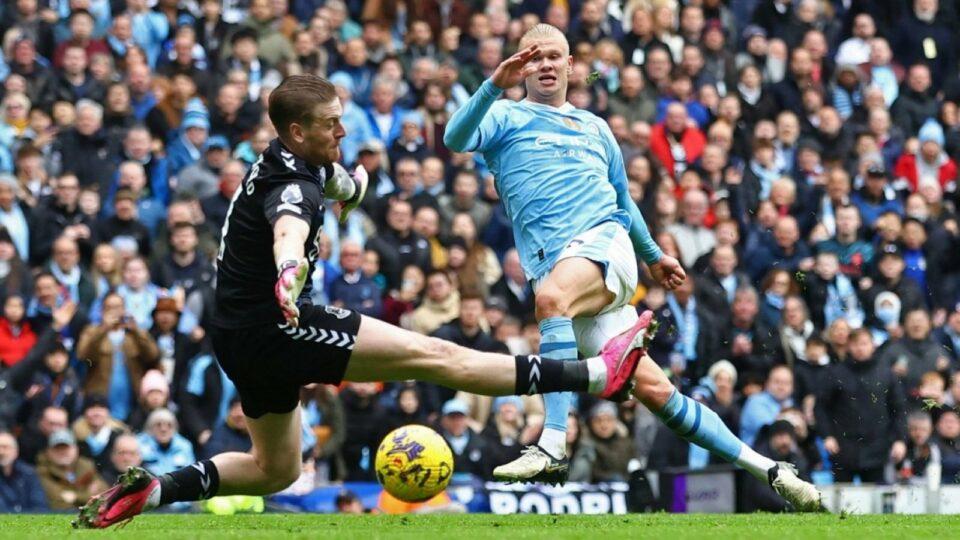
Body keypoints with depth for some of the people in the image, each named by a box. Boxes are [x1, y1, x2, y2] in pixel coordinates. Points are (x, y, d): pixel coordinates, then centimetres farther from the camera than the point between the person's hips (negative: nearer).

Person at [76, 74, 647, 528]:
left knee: (275, 469, 23)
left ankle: (151, 490, 9)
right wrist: (288, 271, -67)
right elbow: (288, 230, -49)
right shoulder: (292, 186, -23)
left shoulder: (291, 162, 7)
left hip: (243, 336, 11)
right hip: (276, 325, -11)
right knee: (435, 355, -14)